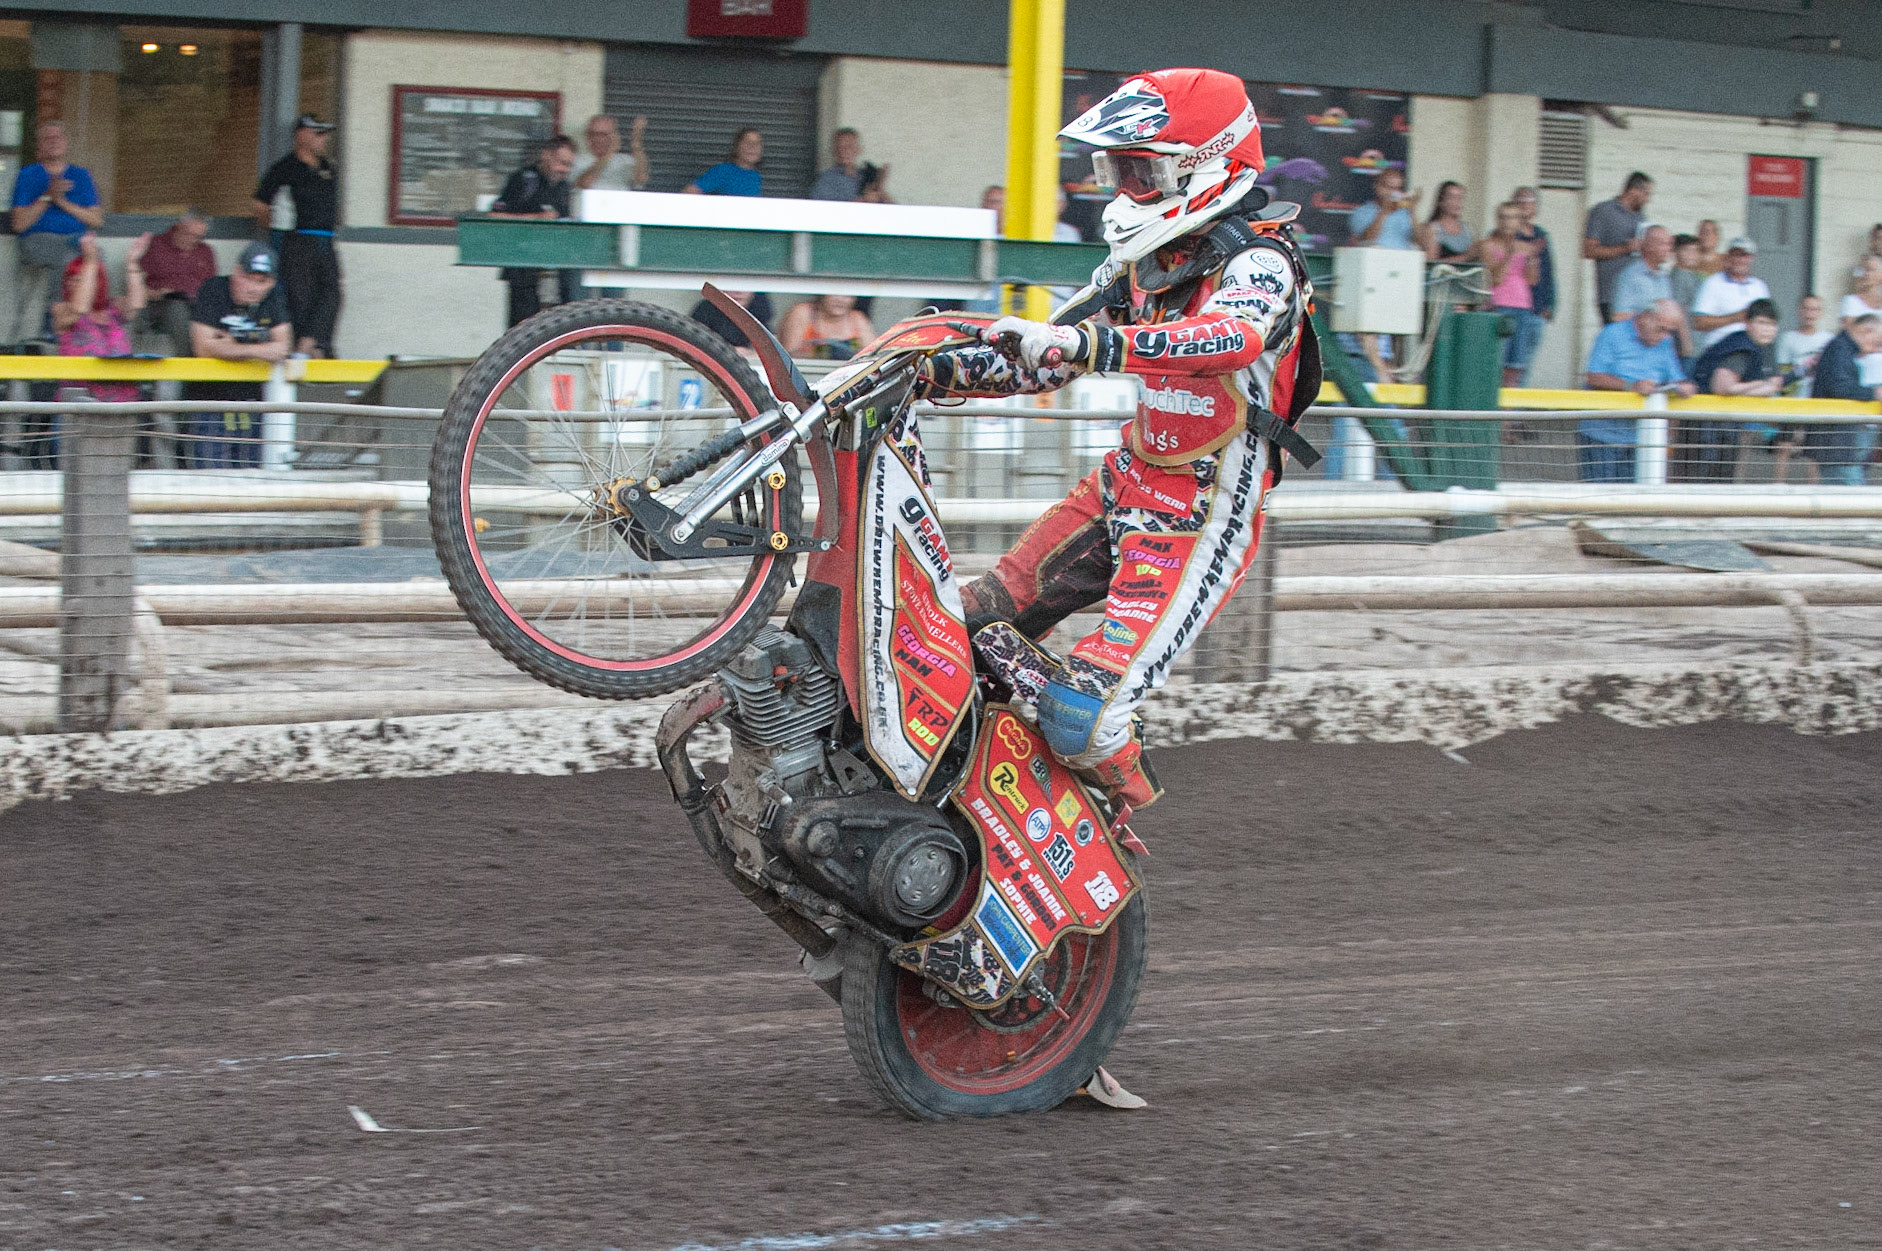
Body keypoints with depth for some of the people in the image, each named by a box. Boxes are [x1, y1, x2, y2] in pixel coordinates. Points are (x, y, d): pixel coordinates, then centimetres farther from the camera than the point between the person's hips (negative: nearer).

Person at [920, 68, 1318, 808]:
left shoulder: (1258, 261, -18)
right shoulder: (1142, 260, 8)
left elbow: (1233, 337, -40)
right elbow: (1050, 357, 17)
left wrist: (1090, 344, -52)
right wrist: (938, 372, 4)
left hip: (1204, 517, -8)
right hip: (1128, 479, 8)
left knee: (1080, 714, -19)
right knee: (973, 625, 7)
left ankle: (1123, 805, 11)